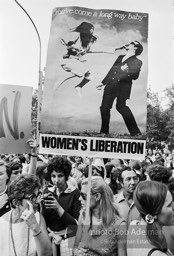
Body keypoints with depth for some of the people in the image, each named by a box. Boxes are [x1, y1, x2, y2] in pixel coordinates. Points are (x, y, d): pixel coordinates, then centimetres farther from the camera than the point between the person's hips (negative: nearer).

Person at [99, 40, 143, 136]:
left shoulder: (137, 62, 8)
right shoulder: (120, 57, 26)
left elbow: (135, 76, -4)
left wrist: (126, 71, -21)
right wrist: (103, 82, 23)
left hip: (123, 86, -6)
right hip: (111, 84, 6)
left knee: (121, 106, -20)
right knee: (104, 108, -1)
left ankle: (135, 132, -11)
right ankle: (104, 132, 13)